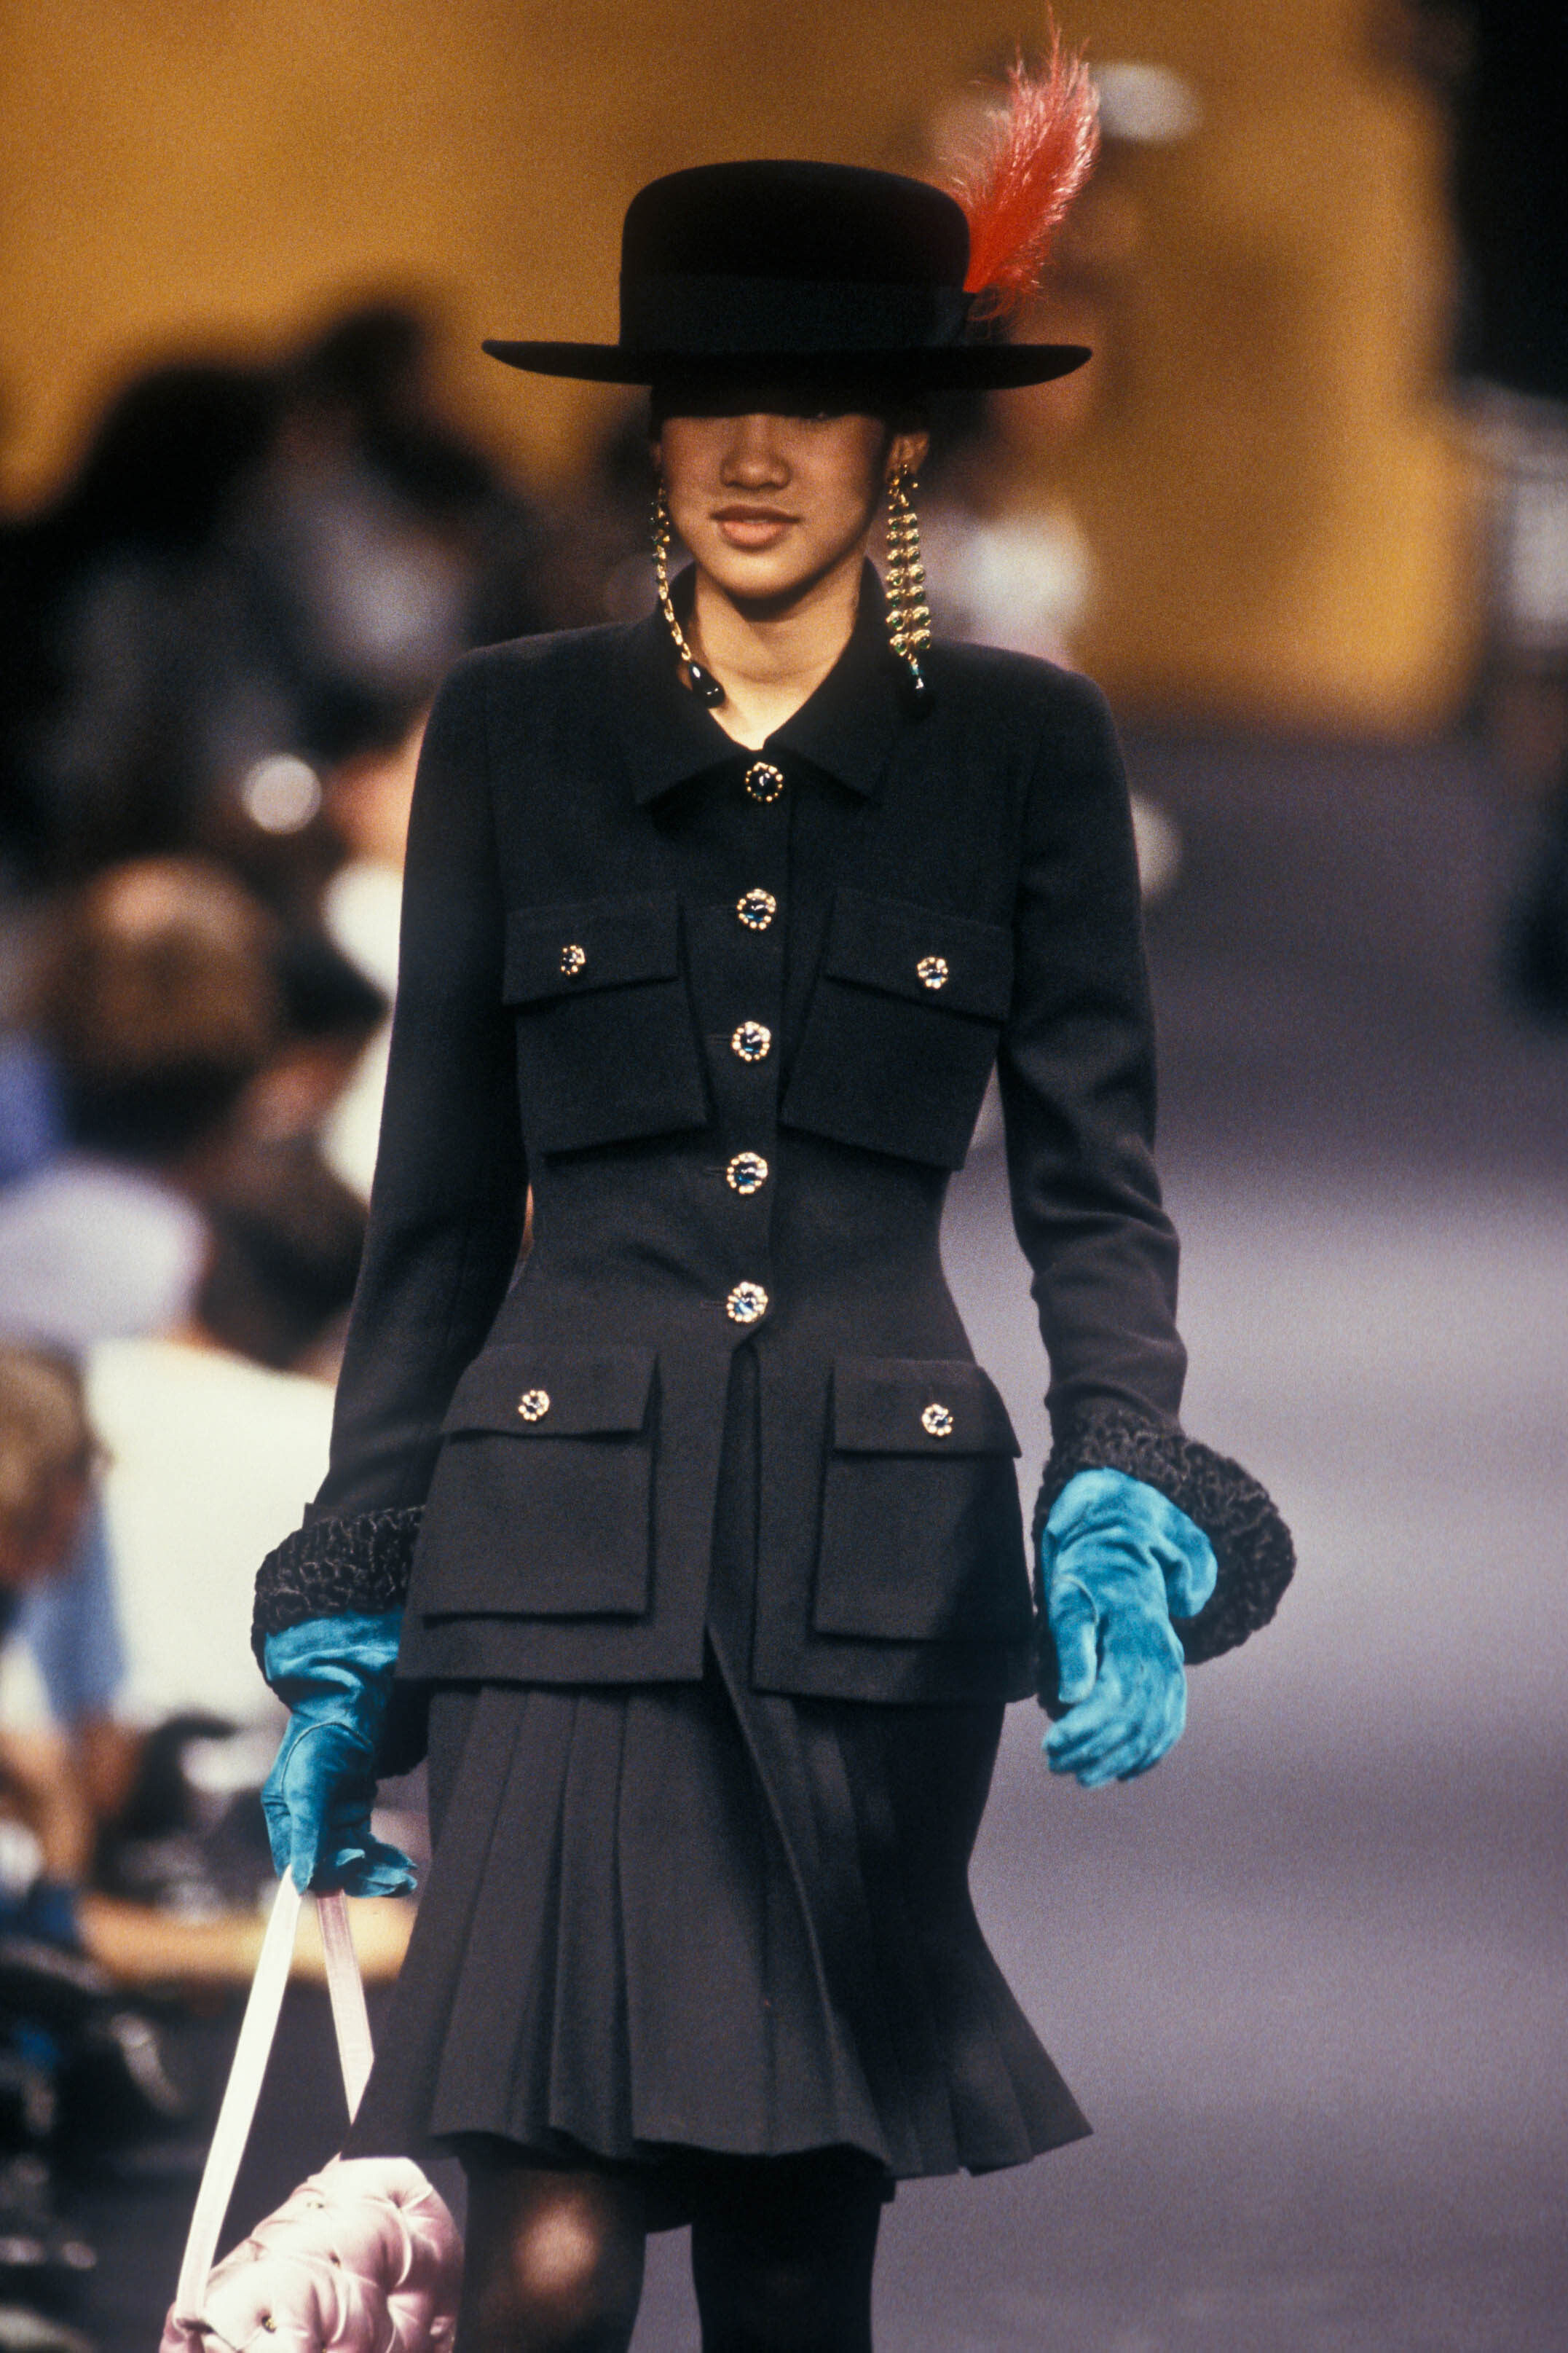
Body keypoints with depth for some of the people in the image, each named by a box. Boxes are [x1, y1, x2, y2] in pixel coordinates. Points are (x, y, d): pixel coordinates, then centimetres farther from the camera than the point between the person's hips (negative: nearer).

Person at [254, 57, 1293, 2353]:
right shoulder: (512, 739, 8)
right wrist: (346, 1619, 7)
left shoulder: (1023, 752, 7)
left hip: (883, 1560, 1)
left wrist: (1127, 1515, -11)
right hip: (565, 1547, -1)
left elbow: (1096, 1188, 5)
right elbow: (437, 1212, 10)